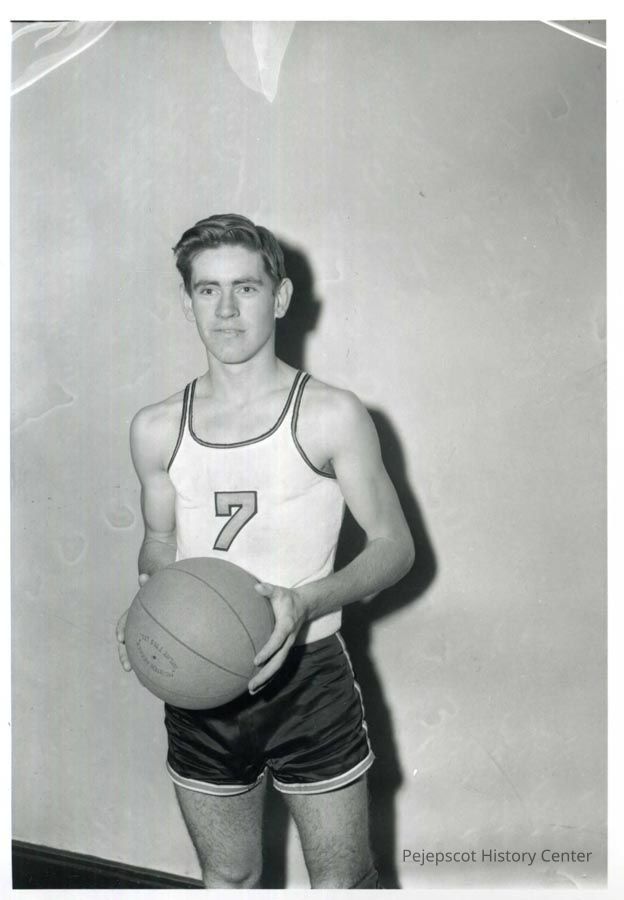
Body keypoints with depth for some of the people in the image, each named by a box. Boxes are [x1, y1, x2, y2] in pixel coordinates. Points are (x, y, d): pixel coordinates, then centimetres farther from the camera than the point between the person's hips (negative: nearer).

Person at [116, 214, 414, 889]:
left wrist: (306, 600, -22)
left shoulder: (330, 416, -10)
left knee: (342, 883, 13)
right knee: (227, 880, 21)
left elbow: (394, 546, -5)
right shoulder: (155, 430, 0)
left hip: (307, 677, -3)